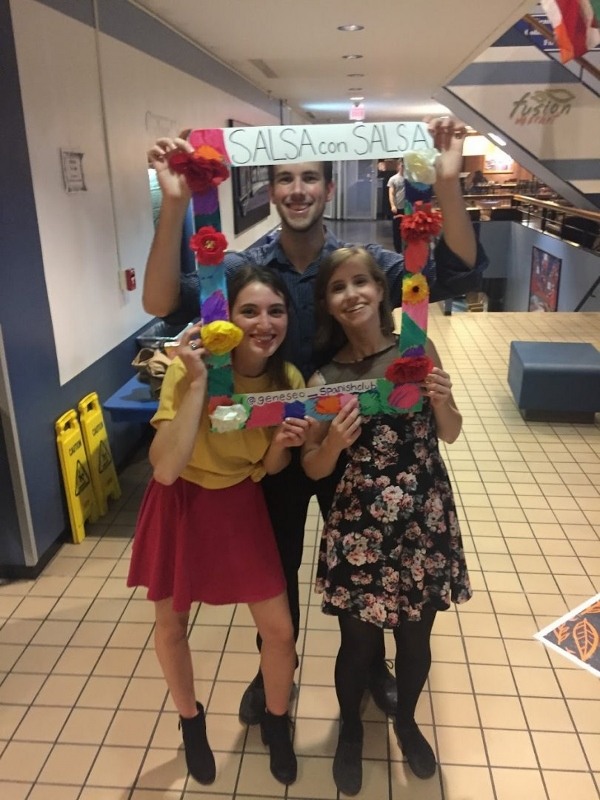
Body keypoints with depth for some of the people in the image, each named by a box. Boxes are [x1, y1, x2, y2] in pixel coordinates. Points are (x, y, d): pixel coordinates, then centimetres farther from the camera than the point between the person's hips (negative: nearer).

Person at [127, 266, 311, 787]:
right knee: (172, 625, 16)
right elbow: (165, 469, -33)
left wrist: (283, 442, -23)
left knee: (280, 630, 7)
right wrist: (197, 381, -37)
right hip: (182, 505, -2)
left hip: (241, 506, 3)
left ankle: (276, 722, 39)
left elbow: (271, 468, 0)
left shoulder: (288, 378, -12)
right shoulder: (189, 368, -24)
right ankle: (191, 721, 46)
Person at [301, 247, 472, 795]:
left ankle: (406, 722, 50)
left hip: (426, 517, 2)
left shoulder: (419, 350, -4)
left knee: (416, 636, 19)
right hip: (359, 524, -1)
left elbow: (450, 435, 3)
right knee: (358, 642, 13)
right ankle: (350, 730, 45)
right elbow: (312, 468, -2)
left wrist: (442, 400, -17)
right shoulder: (324, 380, -7)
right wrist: (333, 444, -22)